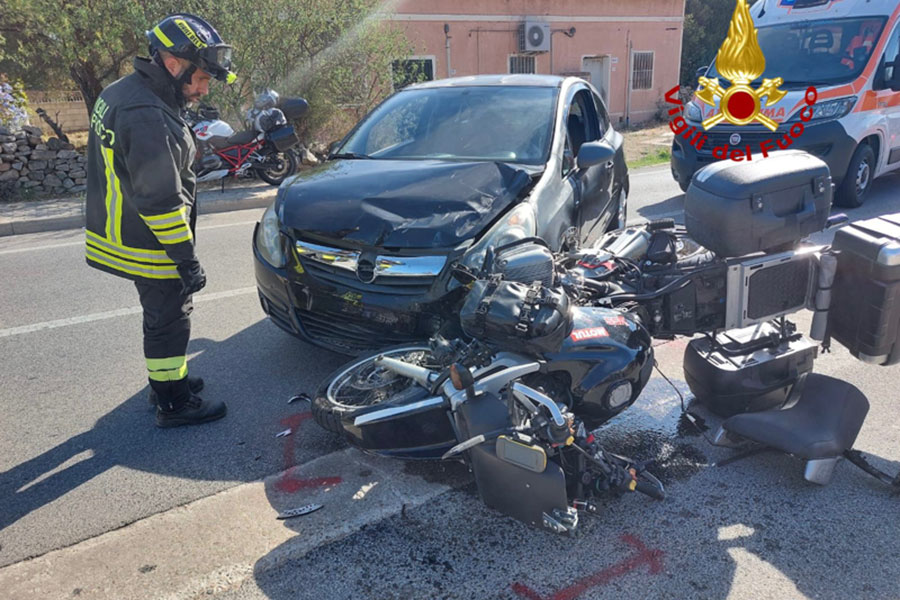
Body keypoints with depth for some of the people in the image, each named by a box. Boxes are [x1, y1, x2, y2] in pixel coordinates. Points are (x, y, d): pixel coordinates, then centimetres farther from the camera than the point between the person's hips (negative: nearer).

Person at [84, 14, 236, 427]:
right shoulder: (150, 117, -26)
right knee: (169, 320, 4)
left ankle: (165, 380, 40)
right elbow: (161, 200, -27)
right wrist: (187, 261, -21)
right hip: (149, 248, -10)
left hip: (119, 234, 10)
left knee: (162, 315, 23)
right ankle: (173, 405, 18)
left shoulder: (120, 94, 9)